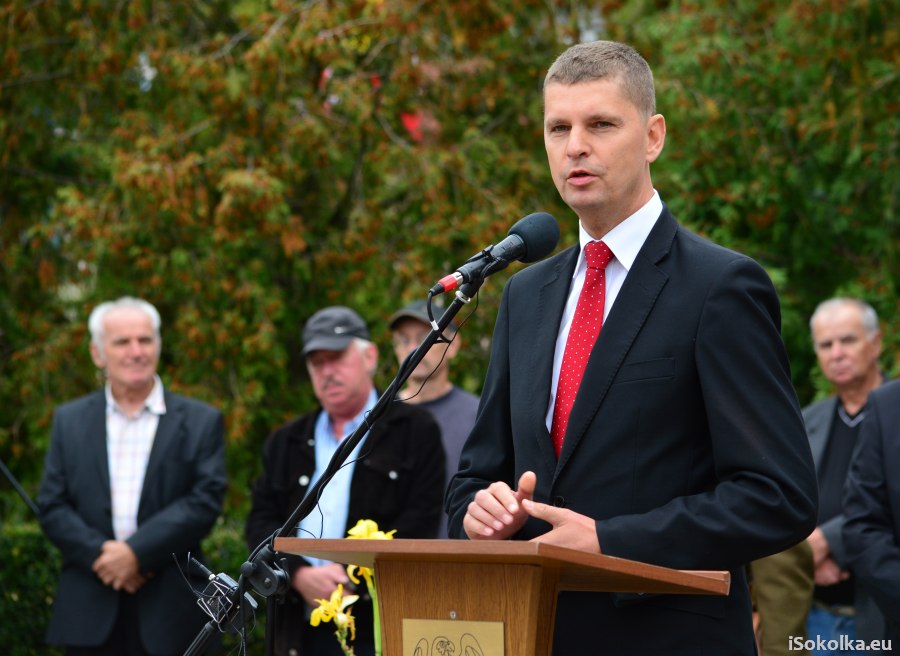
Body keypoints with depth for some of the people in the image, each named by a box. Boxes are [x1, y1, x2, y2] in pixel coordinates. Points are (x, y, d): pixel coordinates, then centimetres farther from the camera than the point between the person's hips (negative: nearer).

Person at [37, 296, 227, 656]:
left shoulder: (201, 421, 5)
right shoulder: (69, 420, 12)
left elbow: (205, 501, -5)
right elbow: (52, 507, 6)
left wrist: (136, 552, -14)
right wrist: (100, 554, -11)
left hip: (170, 613, -1)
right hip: (89, 612, 2)